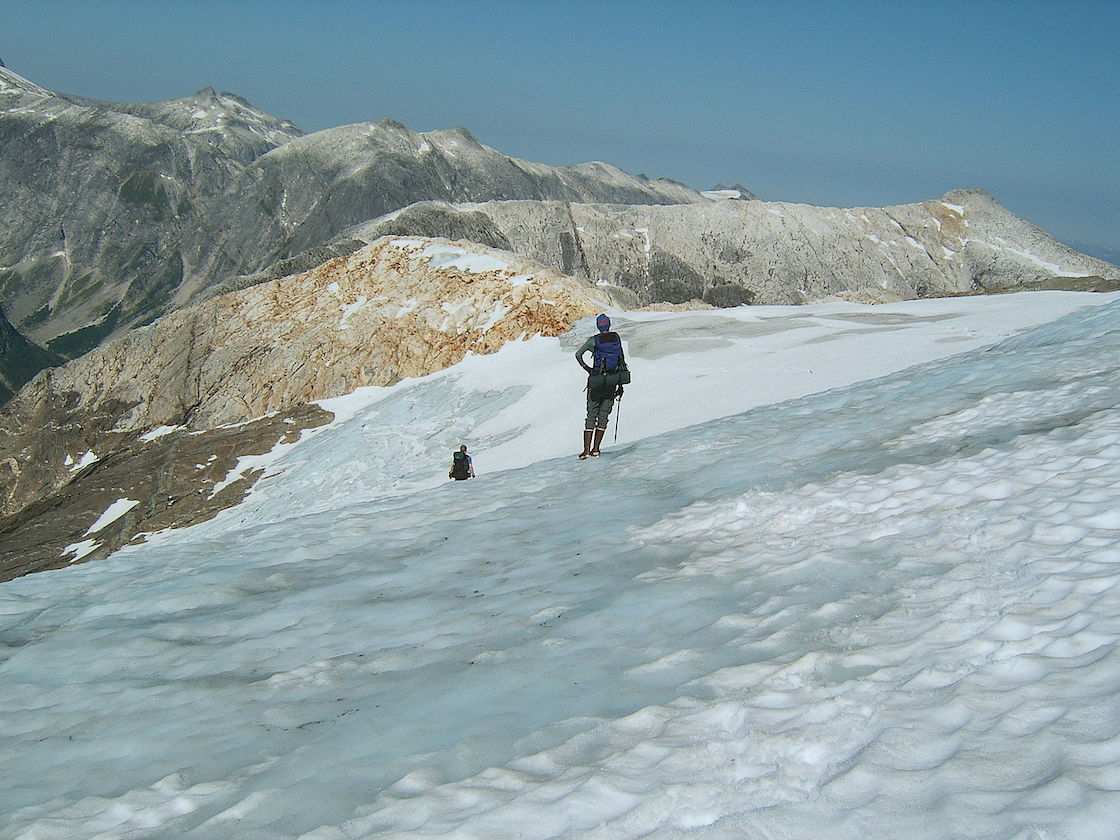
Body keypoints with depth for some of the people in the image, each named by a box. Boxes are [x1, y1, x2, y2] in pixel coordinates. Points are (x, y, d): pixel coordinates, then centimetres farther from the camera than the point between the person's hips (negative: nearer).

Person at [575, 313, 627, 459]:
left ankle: (586, 450, -3)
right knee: (603, 415, 8)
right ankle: (595, 449, 5)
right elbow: (622, 360, 6)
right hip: (612, 381, 2)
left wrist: (586, 368, 4)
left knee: (591, 415, 3)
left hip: (596, 381, -2)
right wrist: (620, 385, 11)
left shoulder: (594, 340, -6)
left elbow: (578, 354, -13)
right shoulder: (616, 338, 3)